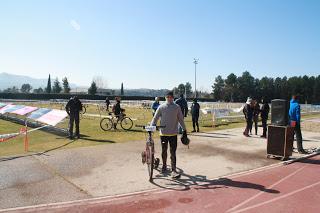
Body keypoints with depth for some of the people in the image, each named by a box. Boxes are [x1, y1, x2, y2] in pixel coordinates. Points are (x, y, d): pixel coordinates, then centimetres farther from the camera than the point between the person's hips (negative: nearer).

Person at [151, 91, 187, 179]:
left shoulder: (177, 107, 1)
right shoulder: (161, 107, 0)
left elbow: (181, 119, 7)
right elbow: (155, 118, 1)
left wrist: (184, 130, 8)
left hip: (173, 133, -1)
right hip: (163, 133, 1)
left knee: (173, 152, -3)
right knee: (164, 151, 14)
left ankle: (173, 170, 0)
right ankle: (164, 166, 35)